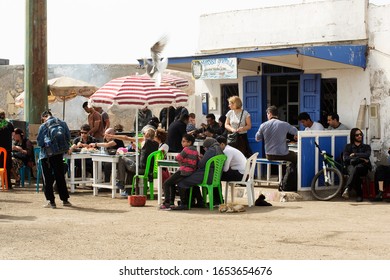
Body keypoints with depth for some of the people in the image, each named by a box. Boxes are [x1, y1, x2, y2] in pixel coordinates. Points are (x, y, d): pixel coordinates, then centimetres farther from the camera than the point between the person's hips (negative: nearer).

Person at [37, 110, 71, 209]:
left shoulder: (43, 126, -11)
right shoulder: (63, 124, -1)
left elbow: (39, 142, -8)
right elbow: (68, 138, 2)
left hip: (46, 155, -3)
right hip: (59, 155, 4)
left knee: (48, 179, 4)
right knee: (60, 177, 14)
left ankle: (51, 201, 3)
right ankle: (65, 199, 18)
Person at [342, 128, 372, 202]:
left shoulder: (366, 147, 24)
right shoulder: (348, 146, 21)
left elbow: (367, 155, 0)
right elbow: (345, 159, 2)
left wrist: (354, 154, 0)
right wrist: (360, 158, -3)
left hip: (363, 167, 0)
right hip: (351, 166, 1)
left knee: (356, 168, -39)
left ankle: (347, 189, -53)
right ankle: (359, 194, -36)